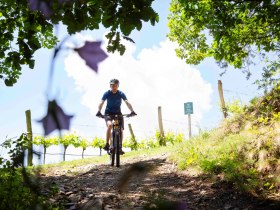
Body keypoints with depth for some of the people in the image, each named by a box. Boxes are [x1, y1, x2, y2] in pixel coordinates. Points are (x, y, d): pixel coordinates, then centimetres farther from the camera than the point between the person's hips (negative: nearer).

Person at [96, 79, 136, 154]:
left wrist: (132, 111, -41)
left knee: (121, 130, -10)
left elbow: (127, 103, -24)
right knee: (110, 125, -31)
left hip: (118, 113, 2)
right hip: (108, 113, -2)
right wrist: (99, 111, -43)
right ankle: (107, 144, -23)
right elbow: (101, 103, -25)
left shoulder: (121, 94, -12)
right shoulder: (107, 93, -14)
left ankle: (120, 148, 5)